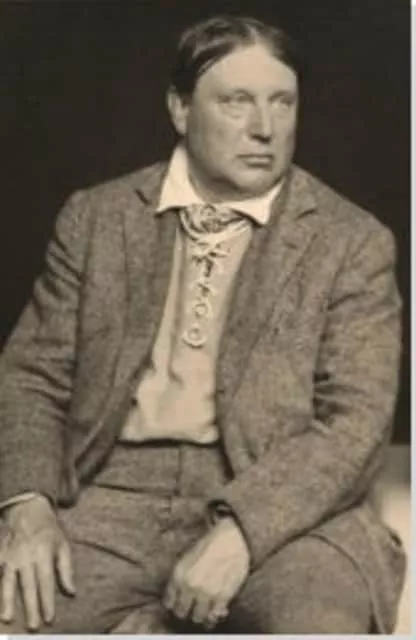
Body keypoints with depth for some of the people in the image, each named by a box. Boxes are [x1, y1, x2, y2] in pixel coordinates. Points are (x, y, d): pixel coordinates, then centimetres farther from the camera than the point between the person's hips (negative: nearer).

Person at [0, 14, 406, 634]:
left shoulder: (352, 240, 2)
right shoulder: (96, 218, 9)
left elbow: (357, 420, -5)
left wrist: (239, 531, -20)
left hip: (280, 510, 0)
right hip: (114, 498, 1)